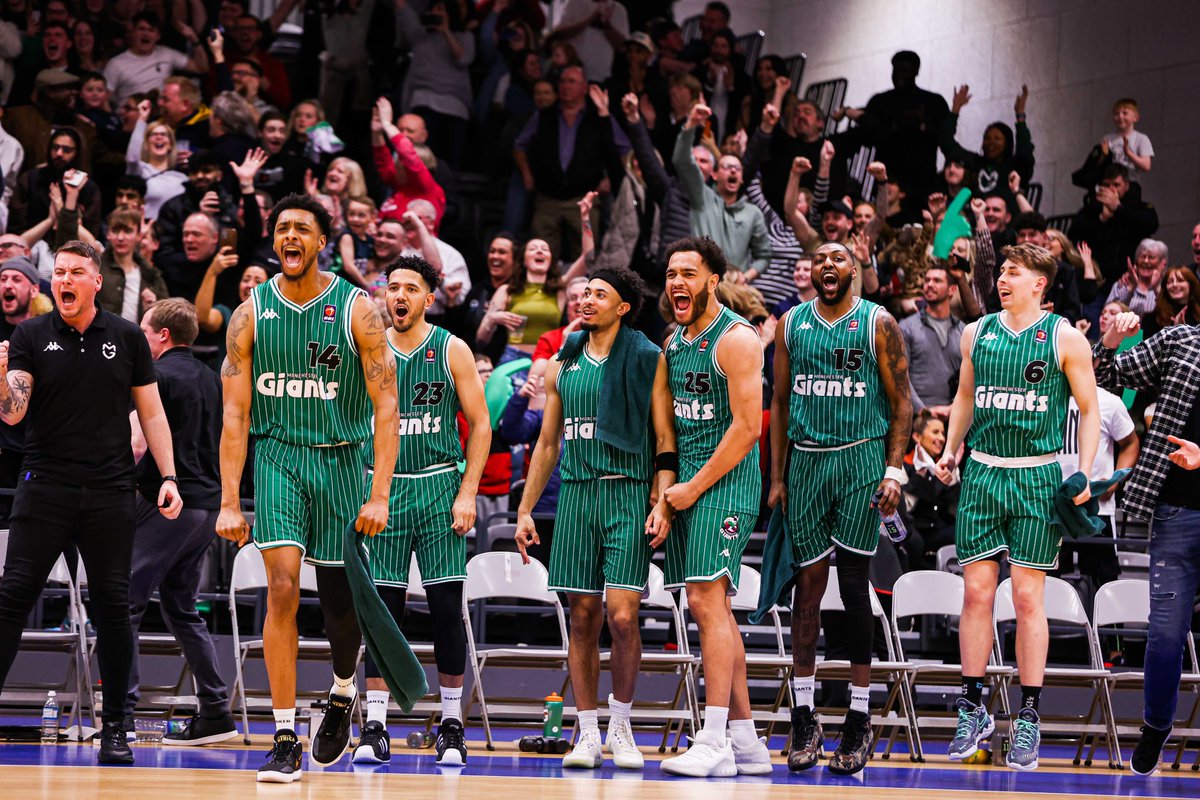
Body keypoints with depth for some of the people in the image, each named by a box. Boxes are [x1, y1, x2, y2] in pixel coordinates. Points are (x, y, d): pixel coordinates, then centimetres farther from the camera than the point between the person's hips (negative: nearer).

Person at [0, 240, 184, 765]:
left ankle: (114, 727, 10)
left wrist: (168, 477, 3)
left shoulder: (127, 338, 7)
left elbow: (151, 412, 11)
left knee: (113, 607, 2)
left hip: (110, 492, 1)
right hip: (45, 487, -1)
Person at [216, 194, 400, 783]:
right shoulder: (251, 314, -1)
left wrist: (379, 495, -15)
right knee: (282, 589, -15)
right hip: (276, 455, 0)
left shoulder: (356, 310, -5)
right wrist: (229, 502, -8)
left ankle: (343, 692, 40)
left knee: (339, 600, 6)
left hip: (340, 458, 0)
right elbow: (235, 414, -1)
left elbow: (385, 407, -7)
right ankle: (285, 741, -11)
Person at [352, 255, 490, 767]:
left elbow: (480, 424, 2)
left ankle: (451, 724, 7)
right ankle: (375, 727, 2)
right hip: (382, 488, 1)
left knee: (446, 604, -2)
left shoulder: (452, 350, 2)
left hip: (439, 484, -1)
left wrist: (467, 493, -6)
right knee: (382, 605, -1)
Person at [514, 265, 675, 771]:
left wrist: (663, 503, -13)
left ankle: (620, 726, 5)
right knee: (583, 617, 3)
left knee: (622, 615, -11)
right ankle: (587, 733, 9)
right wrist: (525, 511, 16)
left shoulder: (648, 360, 2)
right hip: (575, 494, 4)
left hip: (629, 495, -4)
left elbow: (665, 440, -1)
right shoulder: (563, 365, 15)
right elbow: (548, 443, 20)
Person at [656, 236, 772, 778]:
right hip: (687, 483, 9)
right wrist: (666, 484, 11)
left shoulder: (736, 339, -11)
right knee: (711, 608, 8)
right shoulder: (674, 341, 15)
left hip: (726, 481, -9)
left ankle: (713, 742, -19)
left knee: (707, 600, -16)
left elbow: (747, 427, -16)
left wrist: (696, 486, -15)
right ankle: (746, 744, 12)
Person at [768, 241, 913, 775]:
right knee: (808, 584, 2)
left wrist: (894, 471, -9)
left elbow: (901, 402, 0)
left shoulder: (878, 324, 0)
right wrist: (776, 477, 9)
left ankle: (859, 719, 3)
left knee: (853, 584, -4)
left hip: (861, 458, -3)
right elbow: (780, 402, 14)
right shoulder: (791, 324, 10)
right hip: (806, 460, 3)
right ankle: (804, 716, 7)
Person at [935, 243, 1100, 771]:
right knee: (977, 592, 1)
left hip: (1037, 478, -3)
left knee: (1028, 597, -3)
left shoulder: (1065, 339, -1)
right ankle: (973, 709, 10)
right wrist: (951, 450, 10)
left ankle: (1028, 718, 3)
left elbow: (1088, 409, 1)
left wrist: (1085, 473, -9)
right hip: (982, 474, 3)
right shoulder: (976, 334, 9)